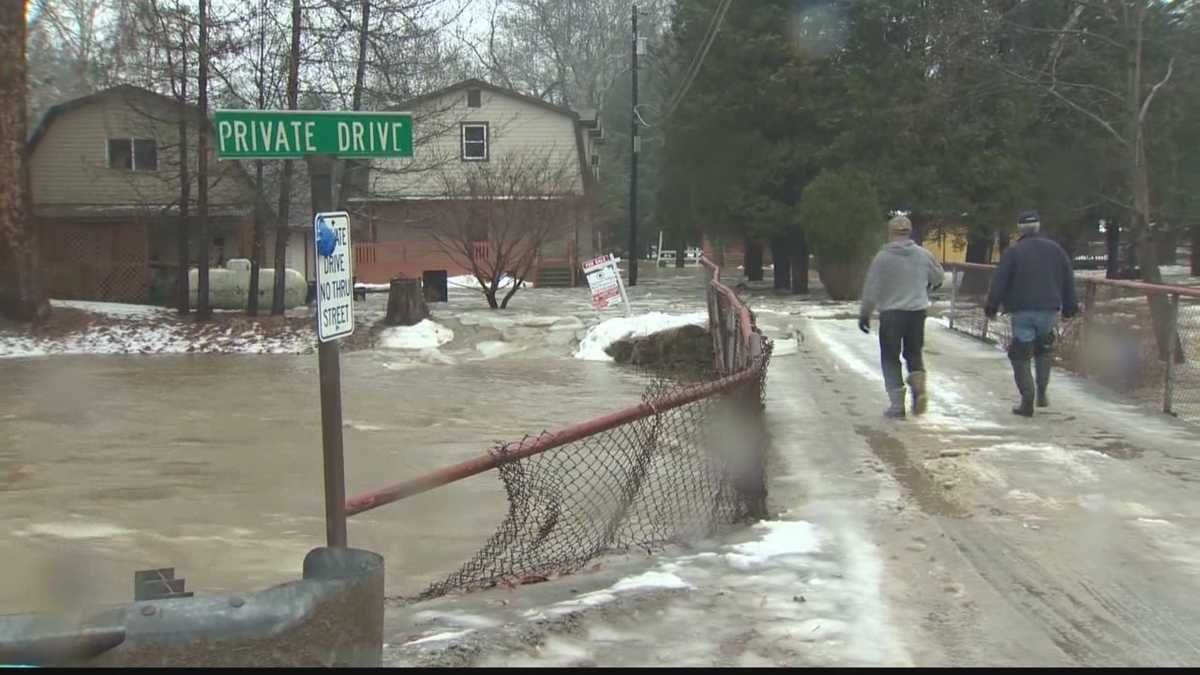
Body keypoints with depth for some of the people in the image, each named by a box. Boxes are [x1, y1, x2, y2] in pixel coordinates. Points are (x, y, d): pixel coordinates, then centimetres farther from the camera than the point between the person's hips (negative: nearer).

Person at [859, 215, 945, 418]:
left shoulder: (882, 257, -10)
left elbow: (871, 289, -9)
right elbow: (938, 277, 19)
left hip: (891, 313, -3)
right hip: (917, 311, 3)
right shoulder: (923, 255, 1)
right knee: (914, 353, 19)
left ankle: (897, 403, 3)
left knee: (891, 358, 6)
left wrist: (864, 314, 2)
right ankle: (919, 385, -6)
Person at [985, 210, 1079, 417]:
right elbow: (1069, 280, 13)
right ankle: (1042, 393, 15)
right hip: (1049, 310, 4)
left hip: (1022, 311, -4)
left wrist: (991, 306, 0)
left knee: (1021, 357, 1)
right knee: (1044, 351, 22)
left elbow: (999, 281, -7)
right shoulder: (1055, 249, 8)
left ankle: (1027, 401, -5)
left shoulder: (1013, 251, -4)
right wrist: (1070, 307, 20)